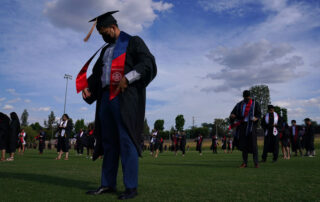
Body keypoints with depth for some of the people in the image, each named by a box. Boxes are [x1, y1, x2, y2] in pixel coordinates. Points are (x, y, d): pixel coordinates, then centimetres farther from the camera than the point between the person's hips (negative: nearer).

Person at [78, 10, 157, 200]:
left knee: (126, 141, -10)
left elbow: (147, 63, -9)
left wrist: (127, 78, -22)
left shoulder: (133, 42, 5)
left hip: (125, 97, -7)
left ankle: (132, 187, -4)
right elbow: (97, 73, 24)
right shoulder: (106, 50, 25)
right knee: (109, 141, 6)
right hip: (106, 98, 7)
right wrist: (87, 87, 5)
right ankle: (108, 184, 13)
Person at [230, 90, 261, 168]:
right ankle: (245, 163, 7)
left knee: (253, 143, -8)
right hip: (242, 126, 3)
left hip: (251, 125, -3)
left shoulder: (255, 103, 5)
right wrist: (232, 115, -15)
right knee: (243, 144, 2)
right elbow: (233, 113, 8)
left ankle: (256, 162, -1)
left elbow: (259, 113, -1)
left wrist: (256, 118, -22)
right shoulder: (239, 105, 13)